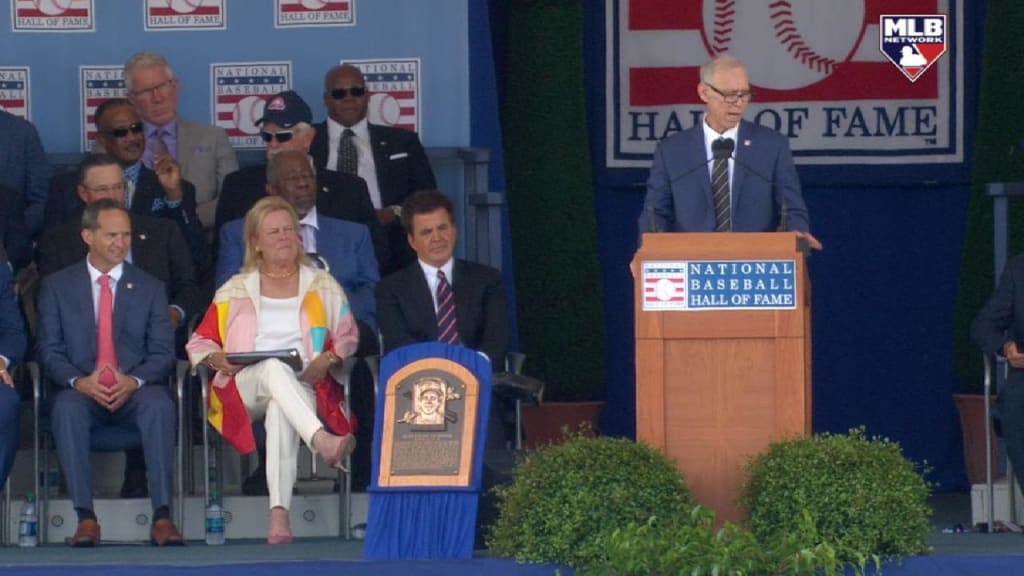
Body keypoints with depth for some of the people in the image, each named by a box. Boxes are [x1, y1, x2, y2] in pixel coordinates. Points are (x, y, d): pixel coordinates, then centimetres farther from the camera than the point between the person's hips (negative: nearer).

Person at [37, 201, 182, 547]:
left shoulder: (150, 288, 14)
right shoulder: (57, 286, 12)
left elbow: (163, 352, 5)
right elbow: (49, 351, 3)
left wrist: (135, 381, -16)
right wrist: (79, 381, -18)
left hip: (135, 392, 0)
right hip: (81, 392, 0)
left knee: (159, 403, -34)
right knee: (67, 408, -36)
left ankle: (162, 515, -37)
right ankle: (85, 517, -36)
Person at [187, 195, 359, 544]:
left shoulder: (323, 286, 21)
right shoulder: (236, 290, 21)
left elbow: (348, 336, 14)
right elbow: (199, 342, 18)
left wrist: (328, 359, -8)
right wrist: (217, 358, -6)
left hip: (304, 387, 0)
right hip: (245, 388, 0)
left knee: (280, 411, -40)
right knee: (274, 368, -39)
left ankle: (279, 514, -53)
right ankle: (322, 441, -63)